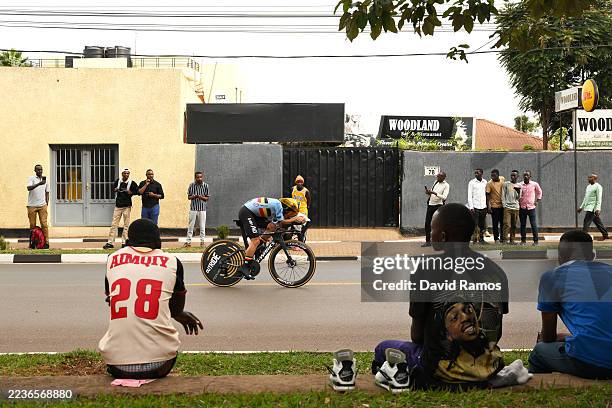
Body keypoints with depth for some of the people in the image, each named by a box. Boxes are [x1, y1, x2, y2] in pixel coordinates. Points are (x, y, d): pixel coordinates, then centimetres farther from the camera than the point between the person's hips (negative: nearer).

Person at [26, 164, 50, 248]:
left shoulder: (45, 179, 14)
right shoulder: (31, 178, 1)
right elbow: (29, 188, -17)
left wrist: (47, 204, 12)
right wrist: (39, 184, -30)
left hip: (42, 205, 2)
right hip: (32, 205, -2)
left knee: (44, 223, -6)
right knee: (32, 225, 4)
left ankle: (46, 242, -6)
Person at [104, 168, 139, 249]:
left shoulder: (132, 183, -3)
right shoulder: (118, 181, 5)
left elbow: (137, 191, 0)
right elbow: (113, 188, 19)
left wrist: (131, 192, -15)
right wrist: (115, 189, -3)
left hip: (127, 206, -2)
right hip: (118, 206, 2)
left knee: (126, 225, 2)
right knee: (114, 224, 0)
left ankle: (124, 242, 8)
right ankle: (110, 242, 2)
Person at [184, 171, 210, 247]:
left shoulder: (205, 186, -1)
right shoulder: (192, 185, -1)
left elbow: (207, 198, 1)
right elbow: (189, 197, 2)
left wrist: (201, 197, -19)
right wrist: (194, 196, -18)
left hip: (202, 208, 0)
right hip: (193, 208, 0)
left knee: (202, 226, 4)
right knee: (191, 225, 5)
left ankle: (202, 241, 11)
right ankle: (188, 241, 10)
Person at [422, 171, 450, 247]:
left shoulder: (446, 185, -8)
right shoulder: (436, 182, 12)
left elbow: (444, 197, -17)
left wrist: (434, 193, -24)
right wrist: (428, 192, 1)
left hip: (438, 205, -7)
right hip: (430, 204, 7)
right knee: (427, 223, 6)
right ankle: (428, 241, 13)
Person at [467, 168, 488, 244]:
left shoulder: (485, 182, 9)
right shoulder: (472, 182, 0)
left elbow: (487, 194, 13)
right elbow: (469, 196, -2)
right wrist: (471, 207, -10)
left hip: (483, 206, 3)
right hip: (475, 207, -3)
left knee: (482, 224, 4)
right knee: (474, 224, -6)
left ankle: (481, 238, 12)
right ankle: (474, 239, -2)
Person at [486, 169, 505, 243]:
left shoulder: (503, 179, 0)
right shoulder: (489, 183, -13)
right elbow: (487, 195, -11)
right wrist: (488, 206, -16)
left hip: (502, 205, 4)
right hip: (494, 206, -4)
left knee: (502, 223, 9)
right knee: (495, 223, 1)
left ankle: (502, 238, 19)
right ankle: (496, 238, 10)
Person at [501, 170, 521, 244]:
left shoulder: (519, 186, 12)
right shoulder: (506, 184, 6)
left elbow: (518, 198, 9)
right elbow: (503, 195, 5)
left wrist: (518, 192, -11)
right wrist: (504, 205, -4)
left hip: (516, 207, 3)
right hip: (507, 207, -3)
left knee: (514, 225, 4)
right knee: (507, 224, -11)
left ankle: (512, 240, 10)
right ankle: (505, 239, -10)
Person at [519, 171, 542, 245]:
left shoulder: (534, 184, 0)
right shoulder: (520, 185, 0)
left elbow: (539, 192, 18)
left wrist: (537, 201, 11)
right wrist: (518, 203, 2)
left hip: (531, 207, -1)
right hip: (522, 207, 1)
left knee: (534, 224, -2)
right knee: (522, 224, 5)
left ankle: (535, 240, 4)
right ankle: (523, 240, 13)